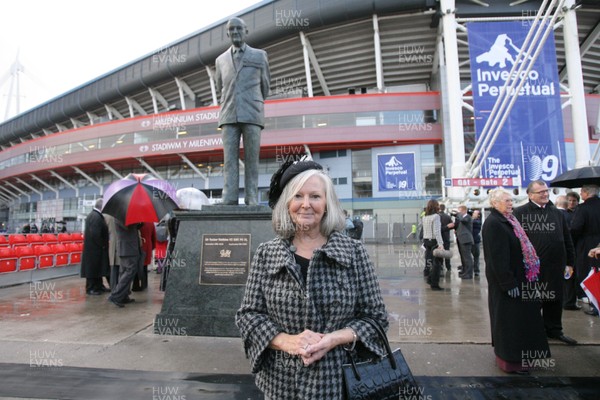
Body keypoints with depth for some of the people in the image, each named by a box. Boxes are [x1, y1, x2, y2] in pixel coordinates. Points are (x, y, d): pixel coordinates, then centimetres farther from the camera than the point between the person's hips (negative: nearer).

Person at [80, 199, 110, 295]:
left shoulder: (91, 215, 13)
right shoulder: (97, 217, -21)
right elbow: (95, 234, -26)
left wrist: (102, 244, 16)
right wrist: (102, 245, -14)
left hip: (92, 247, 11)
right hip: (95, 248, -11)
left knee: (96, 268, 17)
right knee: (93, 268, 0)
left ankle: (98, 286, 26)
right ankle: (91, 288, 9)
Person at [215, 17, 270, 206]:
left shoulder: (259, 56, 12)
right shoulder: (221, 60, 18)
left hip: (252, 116, -2)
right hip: (229, 117, 2)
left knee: (251, 160, -6)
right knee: (230, 160, -7)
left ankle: (251, 201, -4)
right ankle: (229, 201, -9)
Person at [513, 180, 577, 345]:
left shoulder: (557, 213, 11)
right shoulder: (519, 213, -5)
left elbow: (567, 240, 14)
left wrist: (570, 262, 11)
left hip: (555, 266, 4)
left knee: (555, 299, 15)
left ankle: (554, 329, 32)